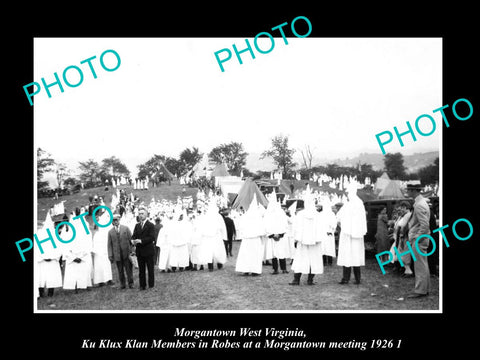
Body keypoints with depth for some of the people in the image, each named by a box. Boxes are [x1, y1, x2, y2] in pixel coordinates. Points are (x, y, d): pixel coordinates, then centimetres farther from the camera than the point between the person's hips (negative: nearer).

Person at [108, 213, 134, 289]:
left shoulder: (126, 228, 3)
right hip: (117, 254, 1)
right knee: (120, 271, 4)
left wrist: (132, 251, -4)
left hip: (126, 253, -1)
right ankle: (122, 284, 15)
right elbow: (109, 244, 7)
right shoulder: (110, 232, 7)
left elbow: (130, 239, 3)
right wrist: (110, 255, 0)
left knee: (128, 269, 1)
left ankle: (130, 283, 13)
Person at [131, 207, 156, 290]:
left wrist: (141, 241, -24)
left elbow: (152, 237, -16)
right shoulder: (137, 225, 13)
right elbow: (134, 236, 9)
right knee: (141, 270, 11)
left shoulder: (150, 225, -7)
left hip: (148, 251, -5)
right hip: (139, 252, 5)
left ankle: (151, 286, 12)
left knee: (150, 270, 4)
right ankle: (142, 286, 18)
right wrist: (133, 240, -15)